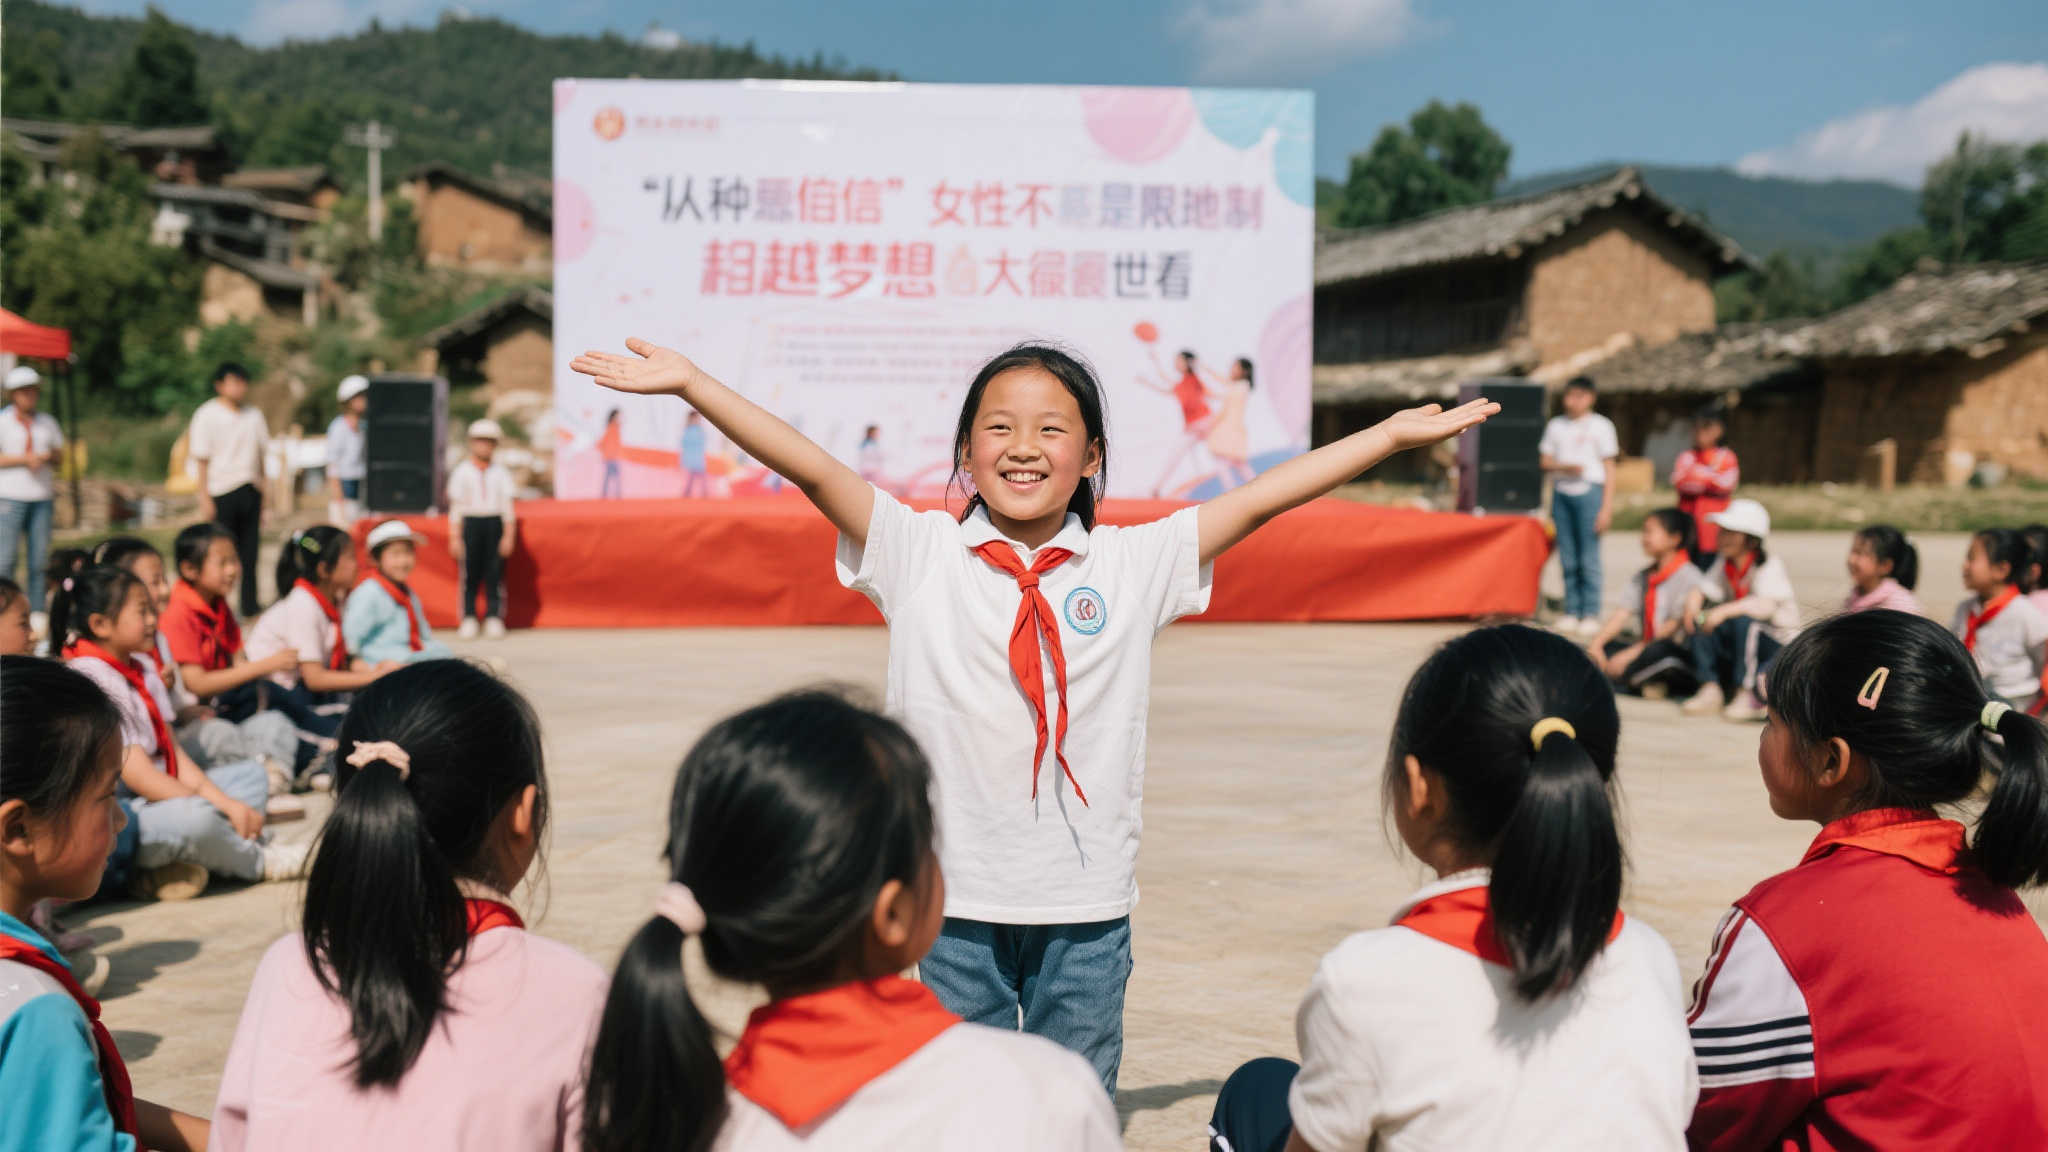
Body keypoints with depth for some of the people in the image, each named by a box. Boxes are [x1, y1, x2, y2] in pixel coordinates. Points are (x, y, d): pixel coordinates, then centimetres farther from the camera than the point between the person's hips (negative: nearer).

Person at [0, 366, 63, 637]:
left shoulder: (46, 422, 14)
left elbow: (59, 451, 20)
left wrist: (48, 456, -1)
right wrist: (24, 459, -15)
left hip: (42, 495, 4)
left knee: (40, 555, 2)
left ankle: (38, 611, 7)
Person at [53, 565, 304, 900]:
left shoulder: (141, 668, 12)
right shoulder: (91, 680, -17)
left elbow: (174, 753, 8)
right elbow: (137, 775, -21)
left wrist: (219, 799, -8)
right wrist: (220, 806, -18)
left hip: (160, 795, 11)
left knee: (252, 774, 13)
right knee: (195, 818, -37)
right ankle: (260, 862, -3)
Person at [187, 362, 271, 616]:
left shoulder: (253, 416, 12)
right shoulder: (207, 415, -2)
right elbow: (201, 459, -4)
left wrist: (263, 494, 12)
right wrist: (205, 498, -10)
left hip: (251, 490, 4)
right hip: (222, 492, -4)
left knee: (250, 550, 5)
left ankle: (249, 605, 12)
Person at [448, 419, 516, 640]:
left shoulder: (500, 473, 8)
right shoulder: (462, 472, 7)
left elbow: (507, 505, 7)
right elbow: (456, 507, 6)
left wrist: (509, 535, -1)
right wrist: (454, 537, 0)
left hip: (495, 523, 1)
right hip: (470, 523, -1)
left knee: (495, 573, -1)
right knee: (469, 574, -2)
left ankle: (494, 618, 6)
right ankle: (468, 619, 4)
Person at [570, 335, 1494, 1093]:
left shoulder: (1133, 564, 2)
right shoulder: (919, 554, 0)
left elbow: (1261, 499, 2)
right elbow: (810, 469, -7)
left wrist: (1393, 435, 1)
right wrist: (690, 384, -13)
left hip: (1088, 902, 1)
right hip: (953, 896, 0)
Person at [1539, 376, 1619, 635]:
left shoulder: (1600, 426, 3)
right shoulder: (1556, 425, 13)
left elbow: (1609, 469, 1)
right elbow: (1545, 462, 13)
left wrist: (1606, 508, -6)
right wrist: (1565, 466, -10)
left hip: (1589, 491, -4)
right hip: (1561, 492, 4)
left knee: (1589, 558, -7)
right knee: (1567, 558, 4)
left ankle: (1591, 614, -3)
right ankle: (1571, 612, 10)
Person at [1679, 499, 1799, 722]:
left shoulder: (1770, 566, -15)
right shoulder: (1724, 564, 6)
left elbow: (1766, 605, -31)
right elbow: (1704, 588, -3)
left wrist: (1724, 611, -40)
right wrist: (1692, 602, -27)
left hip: (1780, 643, -6)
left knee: (1743, 621, -35)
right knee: (1696, 621, -15)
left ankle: (1747, 693, -24)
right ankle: (1710, 689, -15)